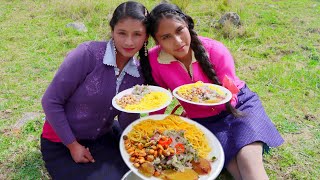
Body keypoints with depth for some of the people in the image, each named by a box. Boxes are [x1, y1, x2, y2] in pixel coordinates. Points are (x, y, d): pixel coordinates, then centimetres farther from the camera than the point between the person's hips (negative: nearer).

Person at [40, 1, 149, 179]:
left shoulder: (139, 73, -9)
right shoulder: (88, 54, -24)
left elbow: (126, 126, -6)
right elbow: (51, 101, -17)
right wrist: (73, 145, -12)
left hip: (103, 137, 5)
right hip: (62, 141, -4)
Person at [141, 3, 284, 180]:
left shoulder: (216, 51, -22)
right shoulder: (154, 60, -18)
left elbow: (230, 98, -14)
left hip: (239, 104, -1)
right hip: (203, 121, 1)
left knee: (249, 158, -25)